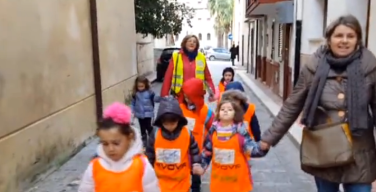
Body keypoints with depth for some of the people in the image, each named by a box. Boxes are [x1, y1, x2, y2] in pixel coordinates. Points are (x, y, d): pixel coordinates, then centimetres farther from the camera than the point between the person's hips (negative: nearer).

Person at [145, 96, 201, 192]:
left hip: (181, 182, 0)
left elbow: (194, 150, -1)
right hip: (161, 181, 0)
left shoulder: (187, 133, -17)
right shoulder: (155, 134, -16)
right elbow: (149, 154, -3)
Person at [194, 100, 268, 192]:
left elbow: (251, 148, -20)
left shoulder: (240, 131, -13)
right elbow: (207, 150, 7)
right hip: (219, 177, 3)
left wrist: (262, 148, -39)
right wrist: (202, 166, 5)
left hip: (238, 178, -3)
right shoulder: (214, 130, -3)